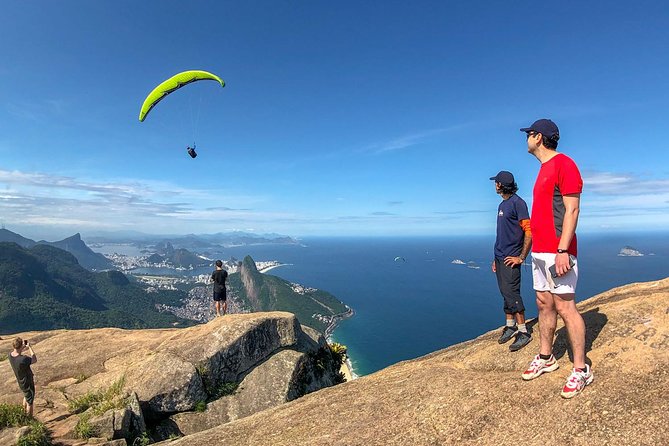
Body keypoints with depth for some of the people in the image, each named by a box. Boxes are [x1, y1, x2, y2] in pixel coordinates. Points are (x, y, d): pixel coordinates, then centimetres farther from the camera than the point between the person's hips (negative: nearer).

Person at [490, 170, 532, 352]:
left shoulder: (517, 202, -11)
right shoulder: (502, 205, 16)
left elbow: (529, 231, -15)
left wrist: (521, 257, -16)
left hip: (511, 259, -8)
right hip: (500, 257, 9)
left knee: (512, 293, -8)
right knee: (505, 293, 13)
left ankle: (523, 332, 1)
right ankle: (510, 326, 23)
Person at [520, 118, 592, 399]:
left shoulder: (564, 164, -9)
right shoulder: (544, 169, 20)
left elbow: (572, 210, -16)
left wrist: (562, 250, -22)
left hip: (557, 251, -9)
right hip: (539, 250, 9)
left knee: (564, 306, -6)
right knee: (544, 304, 14)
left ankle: (581, 370, 6)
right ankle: (545, 358, 25)